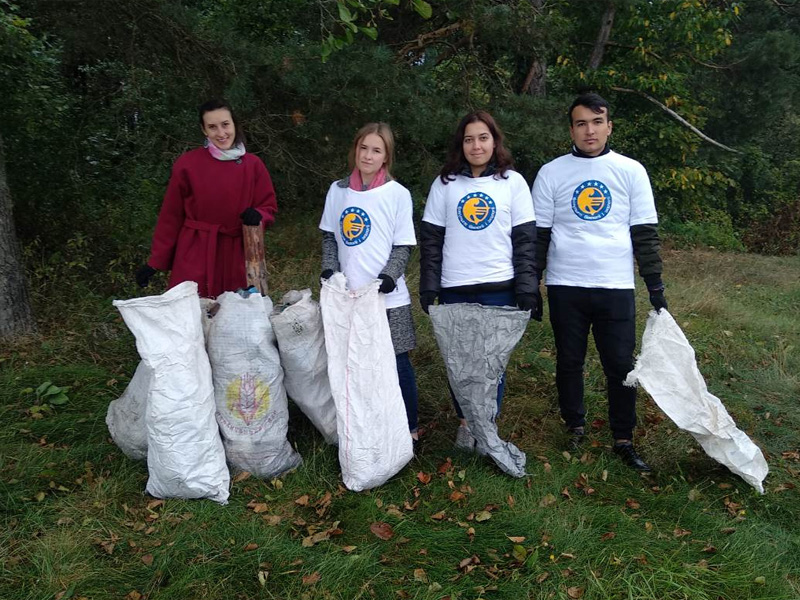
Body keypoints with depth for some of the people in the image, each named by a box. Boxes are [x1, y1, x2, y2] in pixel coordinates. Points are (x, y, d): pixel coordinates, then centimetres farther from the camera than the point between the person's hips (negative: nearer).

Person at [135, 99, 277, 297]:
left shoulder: (253, 165, 3)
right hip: (194, 259, -2)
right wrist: (155, 262, 2)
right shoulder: (187, 163, -2)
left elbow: (269, 208, 9)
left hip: (236, 259, 2)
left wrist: (257, 216, -14)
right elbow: (171, 215, 2)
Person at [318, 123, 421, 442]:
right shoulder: (338, 190, 7)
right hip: (347, 295, 3)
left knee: (397, 361, 3)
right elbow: (329, 236, 14)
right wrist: (329, 270, -2)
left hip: (388, 296, -3)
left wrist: (388, 277, -18)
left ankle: (409, 427, 20)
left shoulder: (398, 194, -3)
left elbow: (404, 245, -2)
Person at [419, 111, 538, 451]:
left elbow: (525, 239, 0)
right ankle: (465, 422, 28)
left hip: (499, 289, -1)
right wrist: (428, 287, -2)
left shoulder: (512, 181, 3)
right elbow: (430, 239, 5)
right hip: (454, 289, 1)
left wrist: (527, 289, -6)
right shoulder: (445, 183, 5)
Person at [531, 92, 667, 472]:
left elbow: (645, 233, 6)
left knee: (621, 365, 2)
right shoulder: (551, 173, 4)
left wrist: (656, 287, 3)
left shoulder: (631, 171, 5)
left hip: (616, 287, 0)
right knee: (569, 362, 10)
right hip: (565, 287, 0)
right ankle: (575, 427, 28)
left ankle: (623, 440, 17)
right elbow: (538, 235, 6)